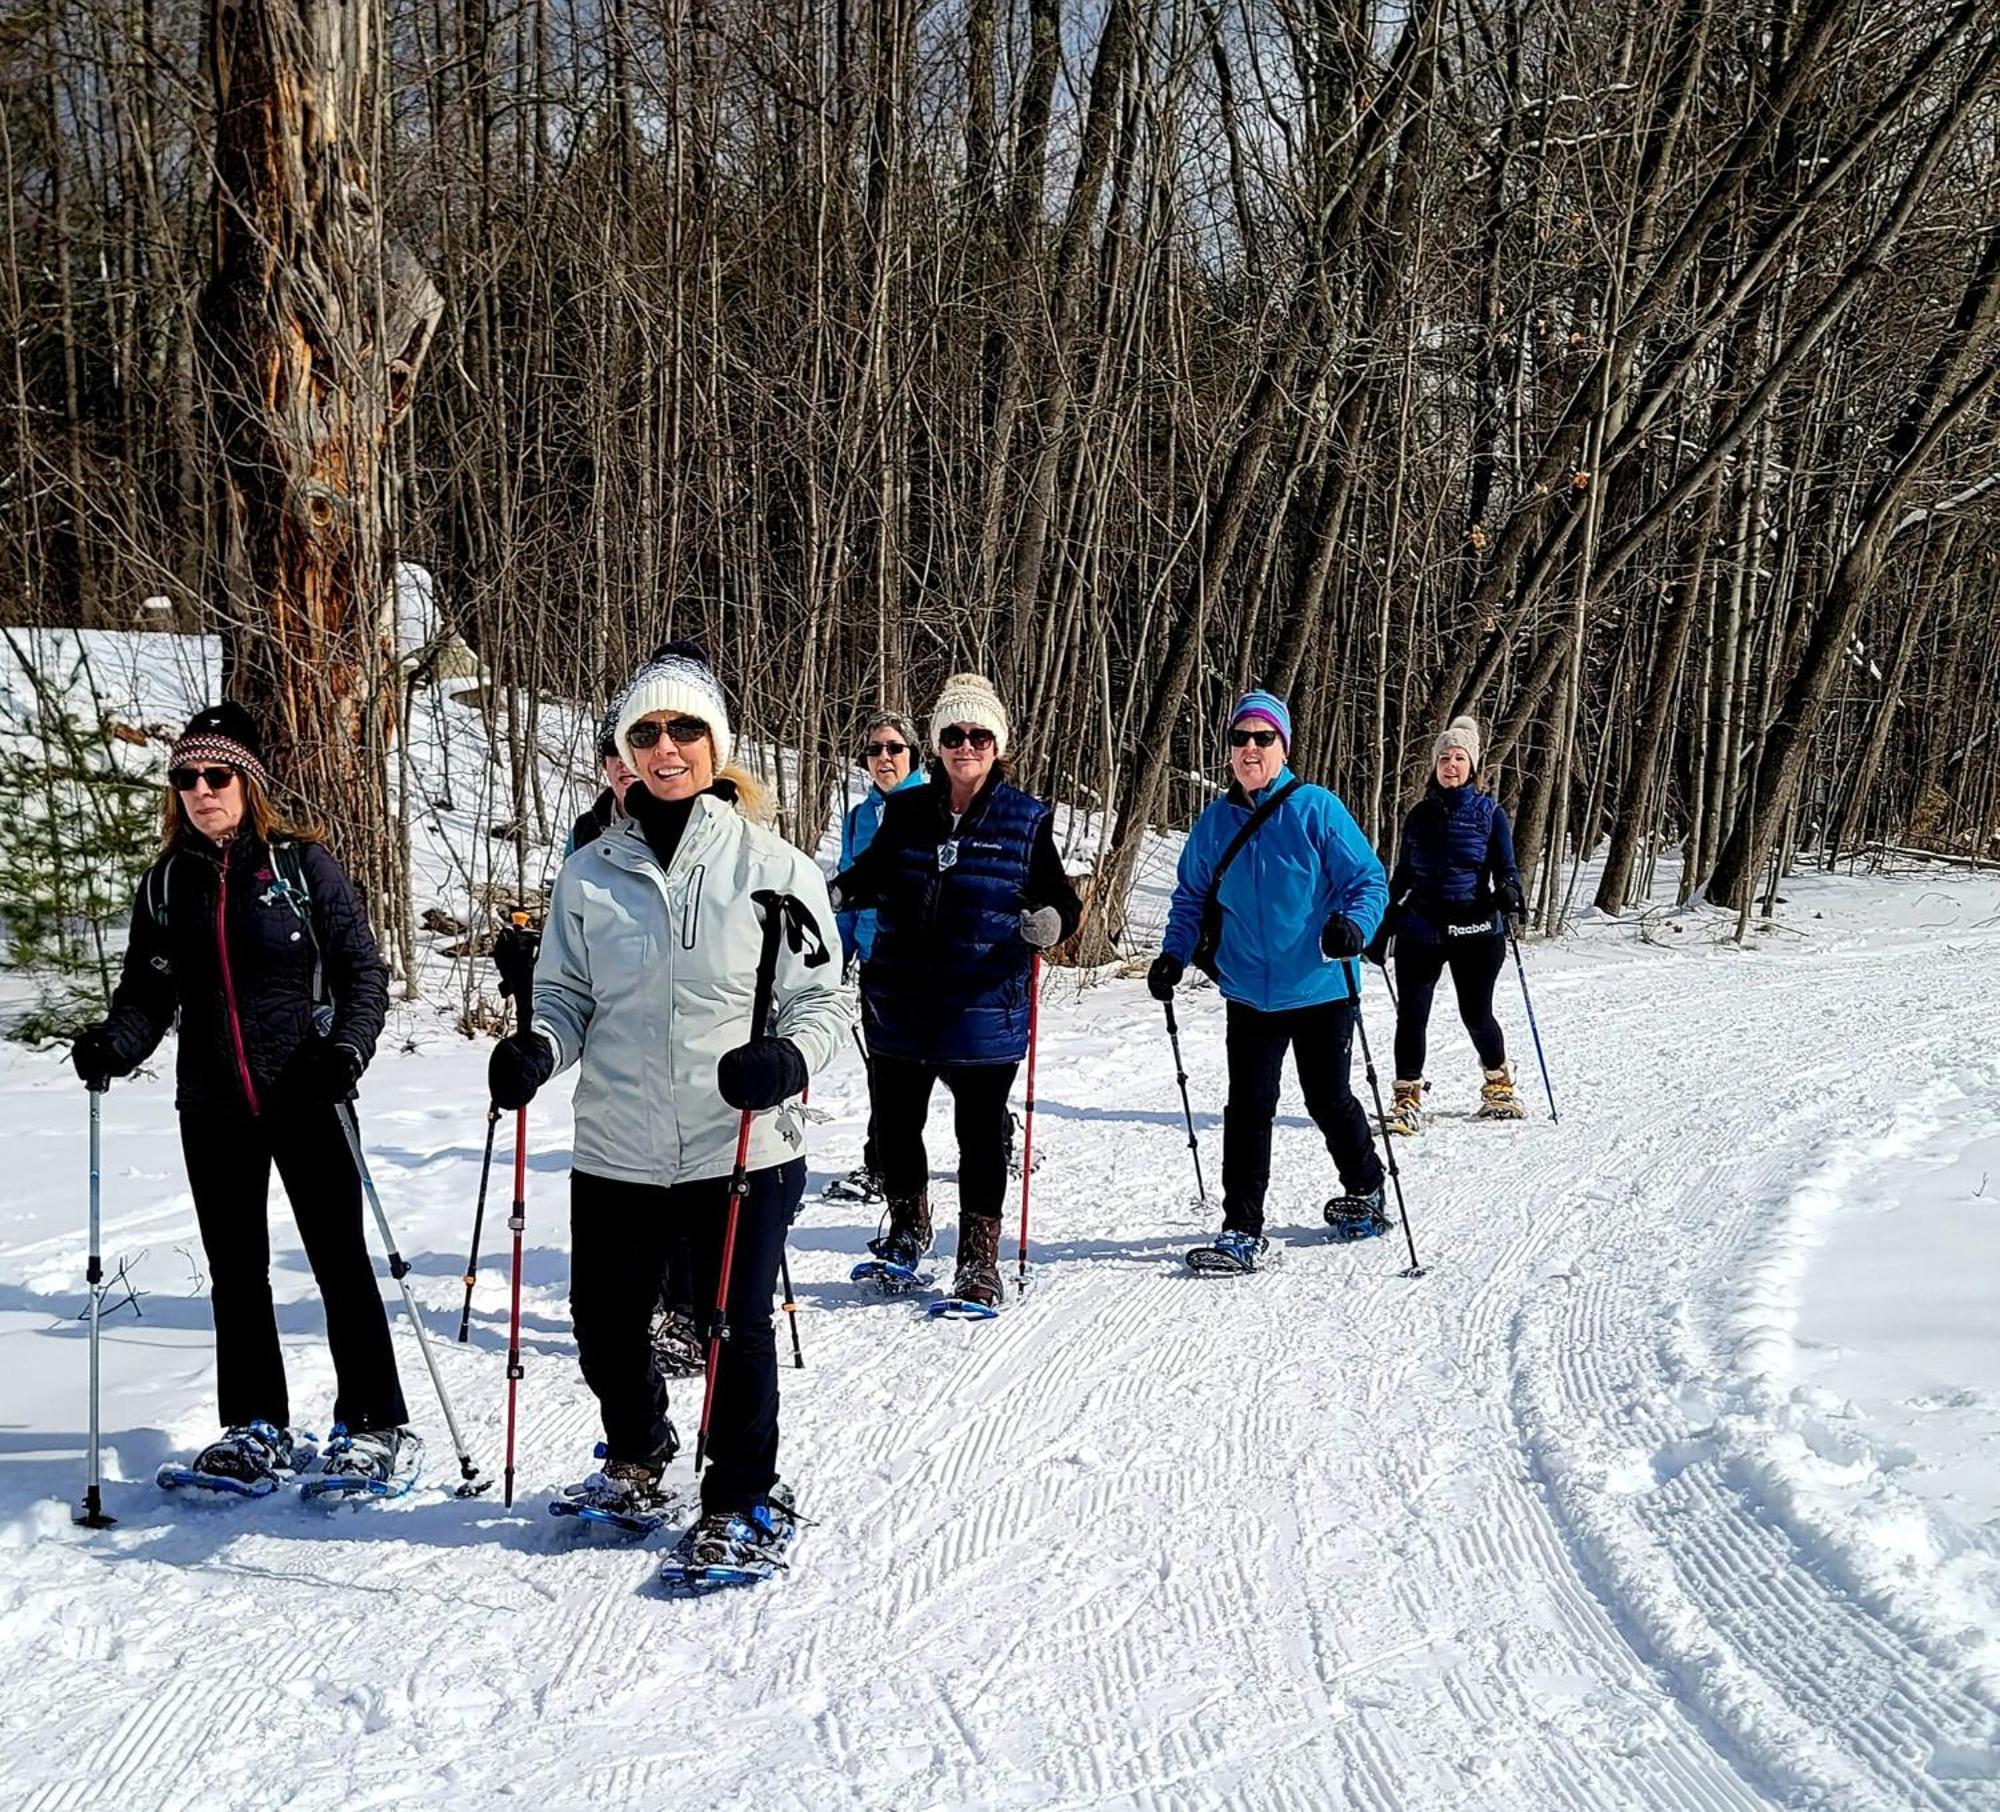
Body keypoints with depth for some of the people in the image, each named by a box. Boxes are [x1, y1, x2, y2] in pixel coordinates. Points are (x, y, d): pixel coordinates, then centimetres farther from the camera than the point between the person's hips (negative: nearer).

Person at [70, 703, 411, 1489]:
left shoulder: (299, 864, -4)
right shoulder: (168, 881, 8)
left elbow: (364, 971, -3)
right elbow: (148, 994, 8)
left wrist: (348, 1048, -18)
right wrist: (112, 1044, -11)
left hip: (305, 1098, -4)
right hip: (213, 1108, 4)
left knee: (340, 1262, 0)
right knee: (235, 1269, 10)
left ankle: (374, 1425, 10)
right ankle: (256, 1428, 23)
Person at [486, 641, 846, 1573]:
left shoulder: (773, 866, -4)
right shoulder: (590, 873, 5)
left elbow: (822, 1000, -1)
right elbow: (566, 997, 11)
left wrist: (785, 1057, -21)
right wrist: (534, 1048, -10)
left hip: (743, 1147, -3)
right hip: (616, 1152, 3)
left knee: (737, 1330, 4)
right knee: (604, 1326, 15)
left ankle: (743, 1500, 26)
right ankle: (637, 1454, 44)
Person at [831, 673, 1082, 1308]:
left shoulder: (1026, 820, -2)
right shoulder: (905, 810, 3)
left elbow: (1057, 895, 0)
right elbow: (874, 873, 18)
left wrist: (1054, 919, -22)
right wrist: (838, 892, -2)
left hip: (983, 1011, -3)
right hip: (899, 1005, 3)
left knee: (980, 1136, 4)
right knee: (894, 1125, 15)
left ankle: (979, 1262, 17)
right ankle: (908, 1230, 40)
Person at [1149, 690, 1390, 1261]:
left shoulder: (1316, 809, -9)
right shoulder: (1214, 822, 4)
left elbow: (1369, 881, -9)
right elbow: (1191, 899, 16)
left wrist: (1352, 924, -29)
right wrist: (1173, 956, 2)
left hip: (1321, 992, -3)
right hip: (1249, 997, 3)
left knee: (1329, 1101, 12)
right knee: (1248, 1109, -2)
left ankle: (1365, 1193, 37)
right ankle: (1242, 1229, 5)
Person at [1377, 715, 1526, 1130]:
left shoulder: (1489, 812, 3)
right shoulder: (1419, 814, 11)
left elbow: (1506, 867, 2)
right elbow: (1401, 875, 18)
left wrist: (1508, 892, -21)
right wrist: (1383, 925, 17)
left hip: (1475, 928, -2)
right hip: (1421, 928, 2)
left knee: (1476, 1015, 6)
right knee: (1411, 1014, -5)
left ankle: (1499, 1085, 31)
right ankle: (1408, 1099, 4)